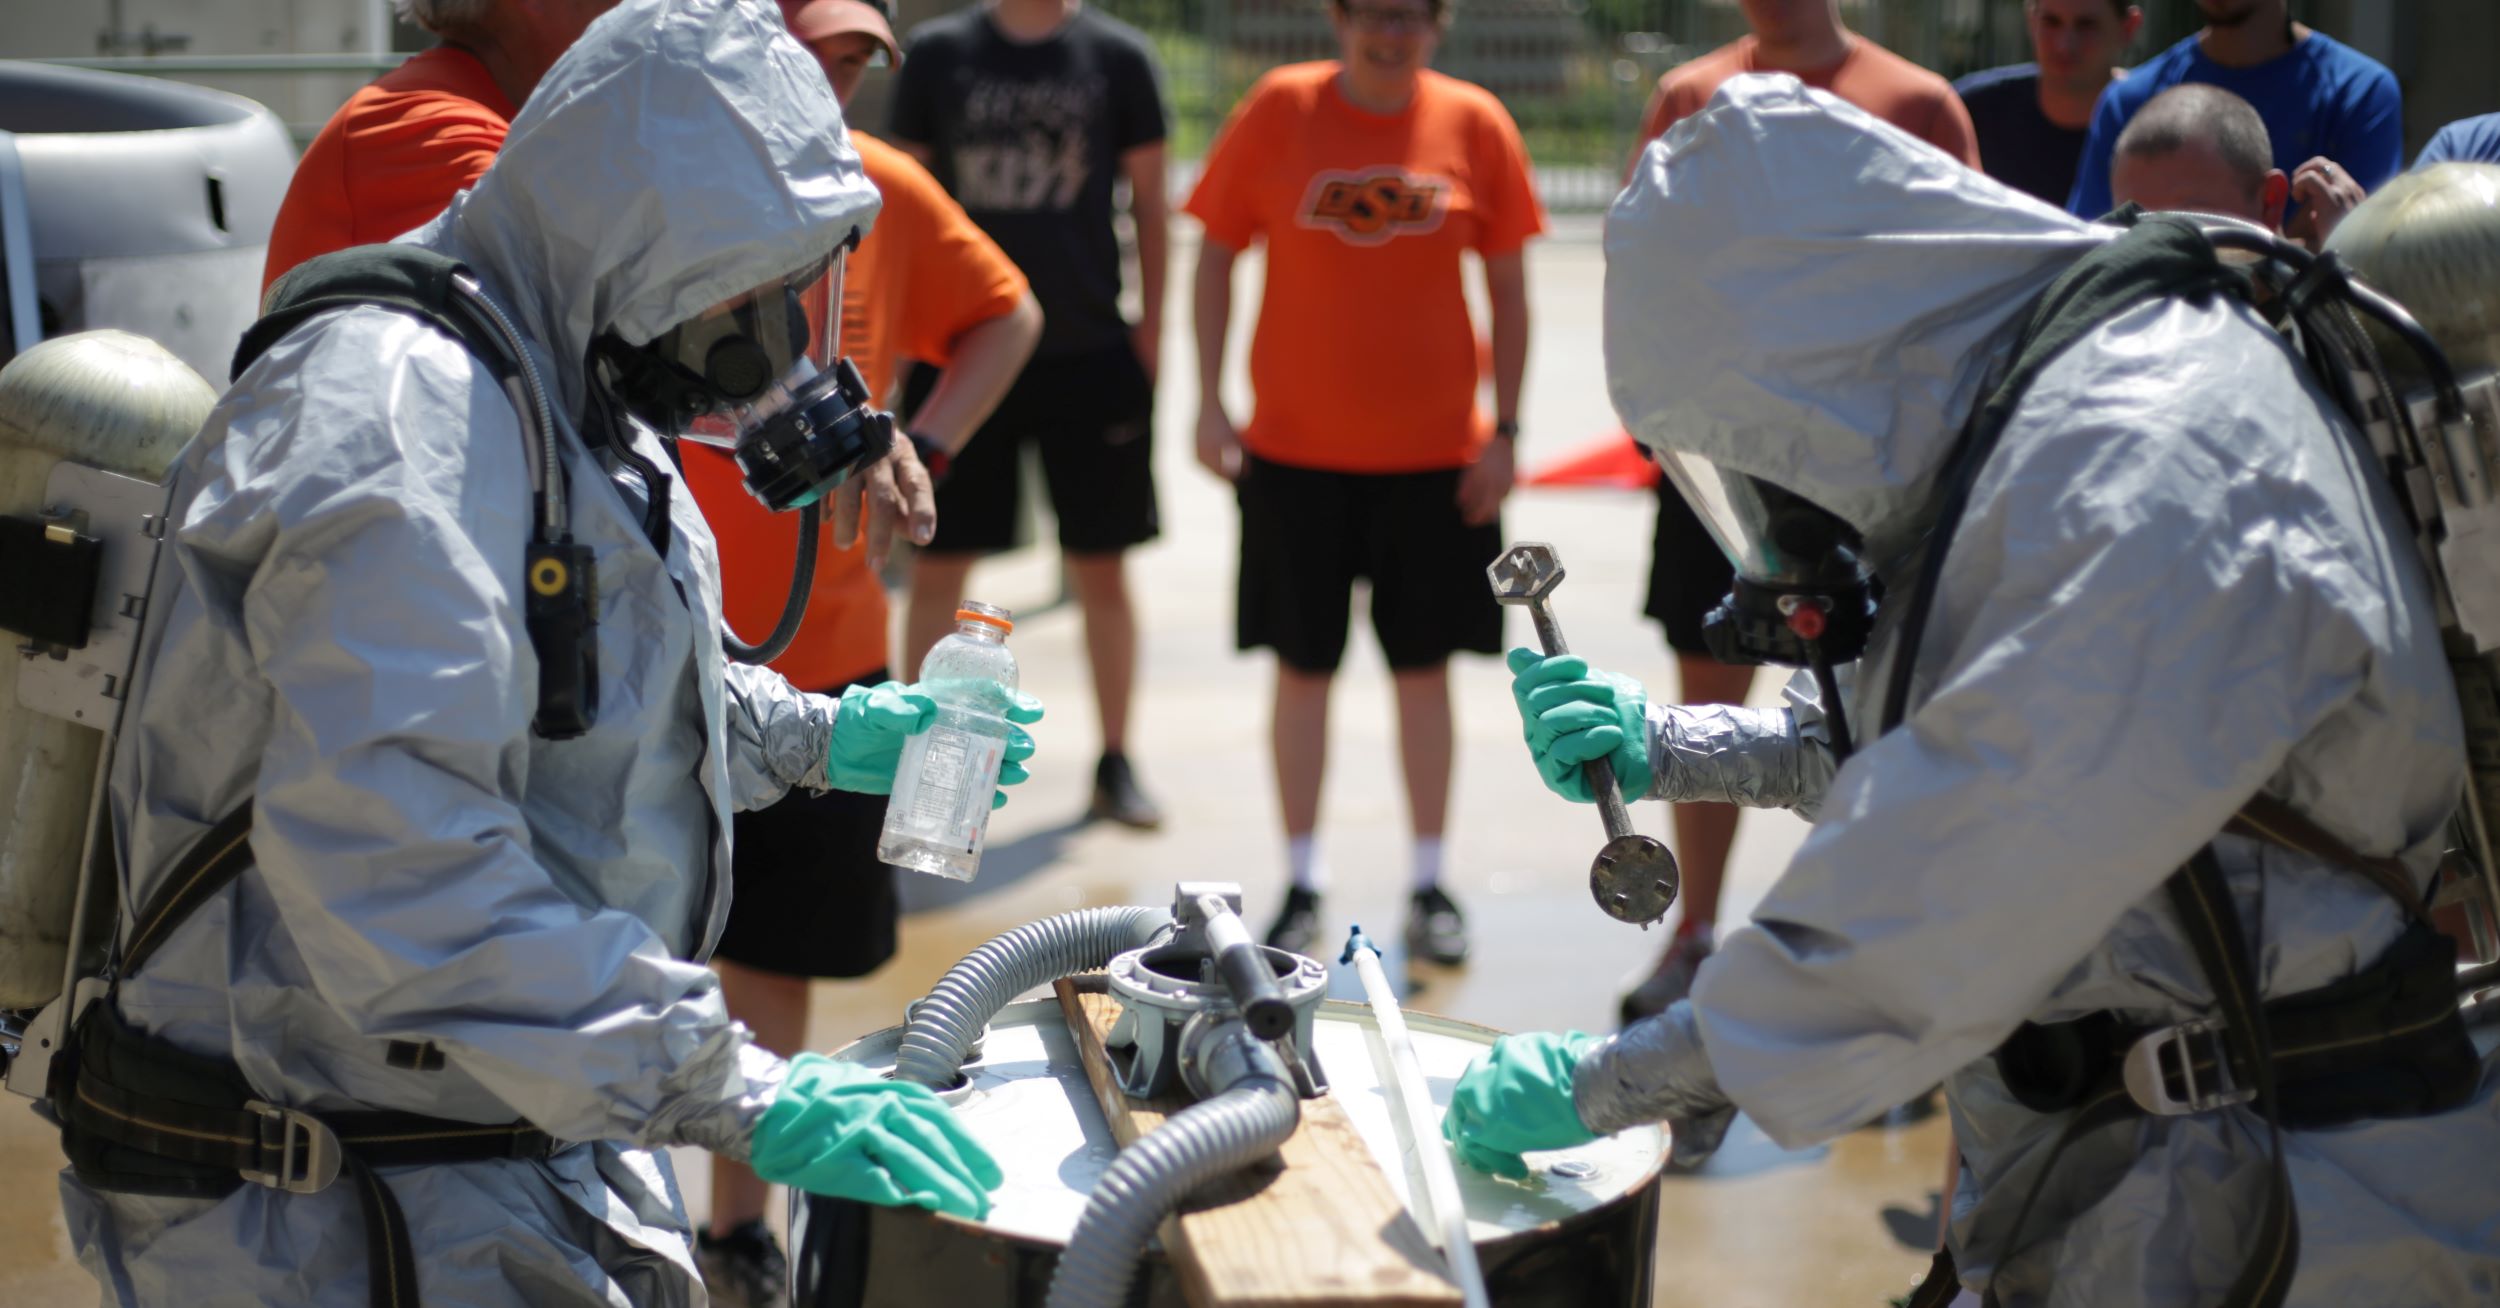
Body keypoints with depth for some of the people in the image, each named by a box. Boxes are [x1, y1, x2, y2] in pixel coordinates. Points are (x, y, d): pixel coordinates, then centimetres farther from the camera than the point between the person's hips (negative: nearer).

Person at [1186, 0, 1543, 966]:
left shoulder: (1476, 125, -1)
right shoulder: (1279, 110, -4)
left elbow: (1507, 284, 4)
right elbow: (1216, 253, 1)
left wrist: (1504, 431, -1)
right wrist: (1209, 404, -5)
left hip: (1436, 452, 1)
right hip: (1295, 449, 0)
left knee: (1423, 667, 7)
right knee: (1303, 667, 5)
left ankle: (1430, 887, 19)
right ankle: (1302, 886, 18)